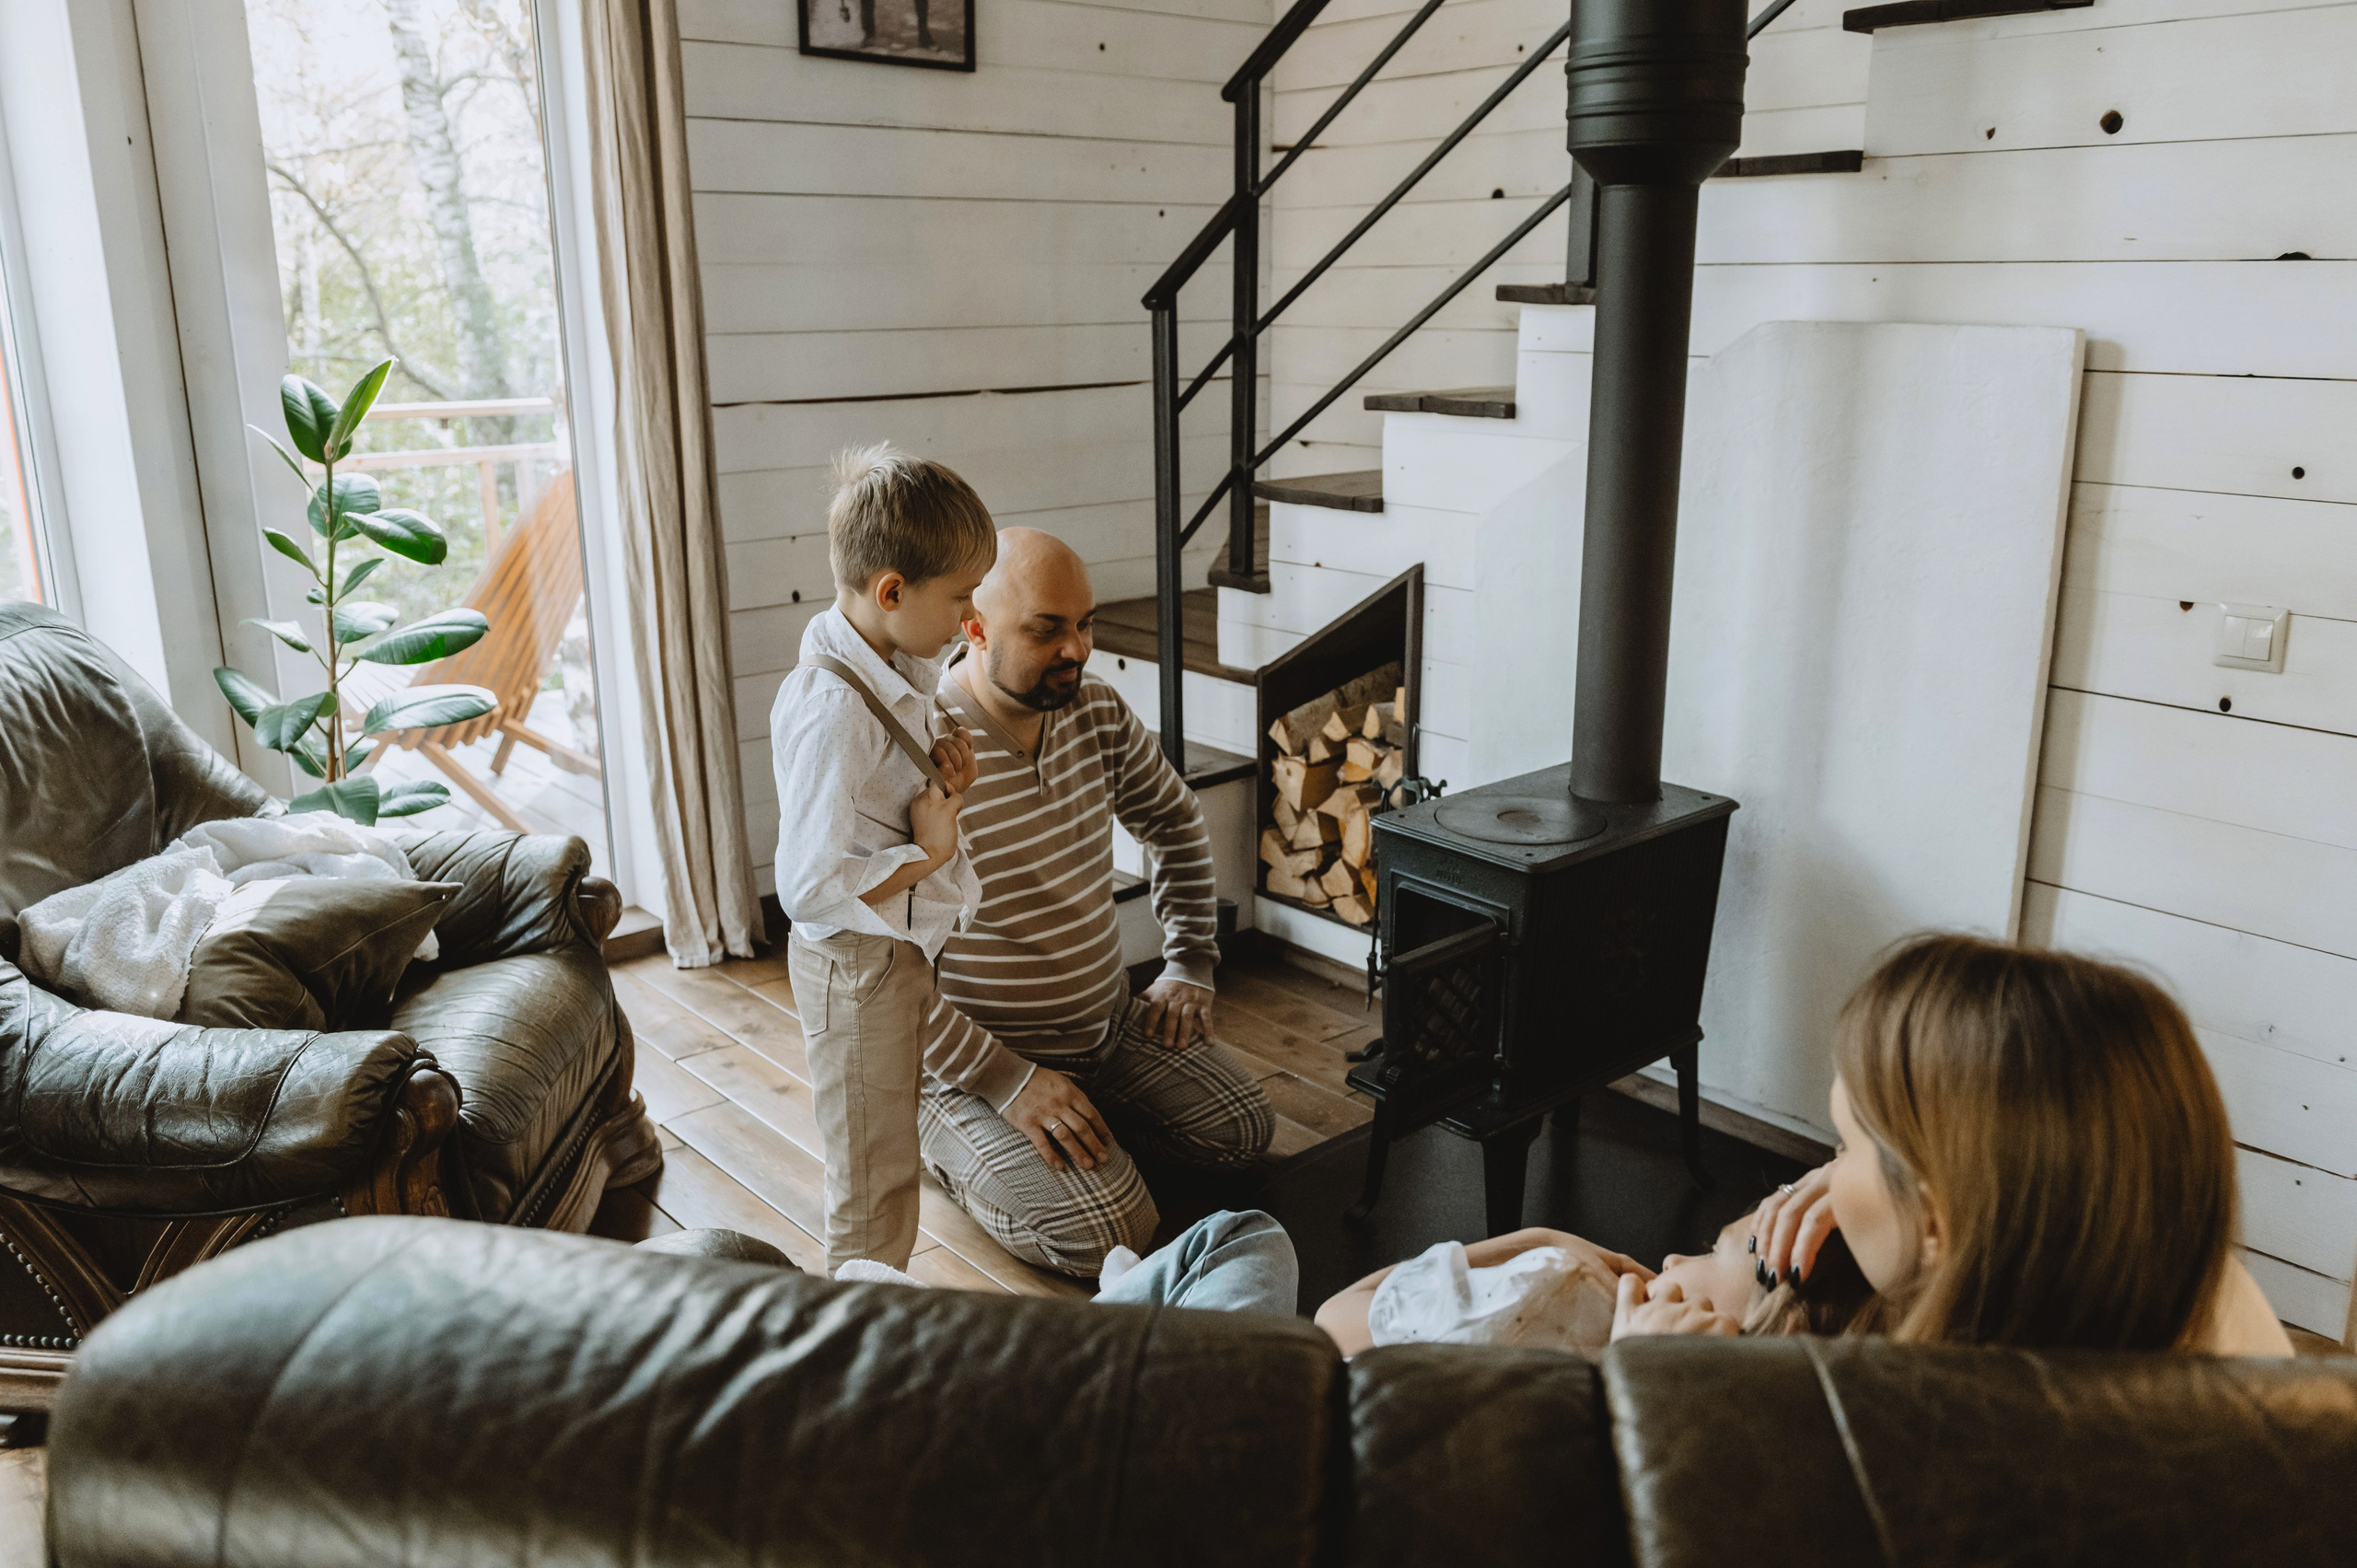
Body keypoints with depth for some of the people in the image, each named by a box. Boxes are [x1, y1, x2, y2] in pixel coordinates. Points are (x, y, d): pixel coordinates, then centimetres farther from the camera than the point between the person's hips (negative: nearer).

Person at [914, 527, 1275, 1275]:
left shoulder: (1098, 714, -2)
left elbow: (1176, 822, 17)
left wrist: (1189, 966, 11)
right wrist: (1008, 1083, -25)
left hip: (1110, 1023, 7)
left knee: (1243, 1129, -2)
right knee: (1110, 1229, -20)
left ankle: (1086, 1113, 18)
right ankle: (946, 1141, 5)